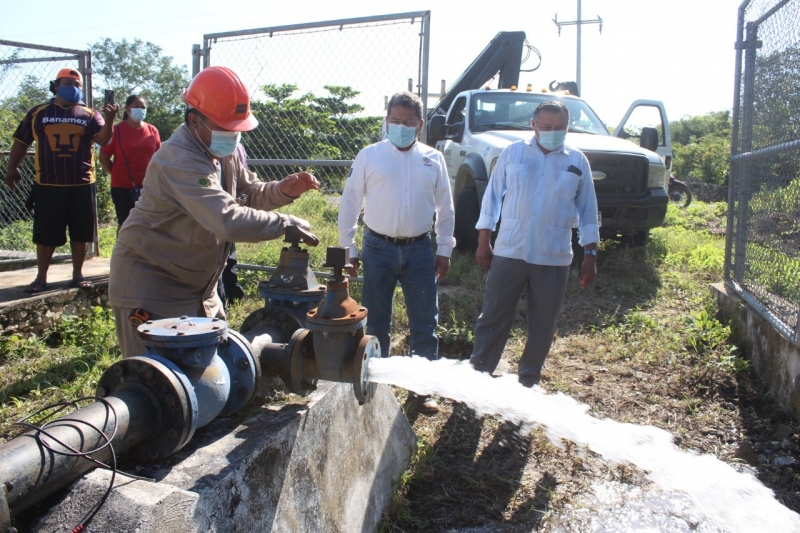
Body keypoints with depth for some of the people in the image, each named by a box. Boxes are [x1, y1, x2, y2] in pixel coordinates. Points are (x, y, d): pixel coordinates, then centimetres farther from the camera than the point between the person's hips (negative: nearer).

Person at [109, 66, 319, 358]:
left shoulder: (224, 151, 1)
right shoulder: (180, 161, -29)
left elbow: (248, 194, 10)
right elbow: (228, 219, -39)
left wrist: (284, 190, -10)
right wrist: (285, 224, -31)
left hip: (197, 288, 9)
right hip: (151, 287, -9)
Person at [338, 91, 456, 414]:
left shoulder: (433, 159, 7)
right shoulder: (369, 156, 0)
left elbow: (445, 208, 12)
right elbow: (349, 204, 2)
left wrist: (444, 250, 8)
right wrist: (348, 250, 0)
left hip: (420, 249, 2)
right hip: (378, 249, -1)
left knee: (425, 323, 6)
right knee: (375, 323, 8)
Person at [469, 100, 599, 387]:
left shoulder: (578, 161, 5)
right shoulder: (512, 153, 2)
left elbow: (587, 209, 8)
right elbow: (492, 195, 6)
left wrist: (590, 254, 5)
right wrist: (484, 241, 2)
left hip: (554, 258, 1)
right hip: (509, 253, -1)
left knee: (542, 326, 10)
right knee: (493, 318, 5)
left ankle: (528, 382, 27)